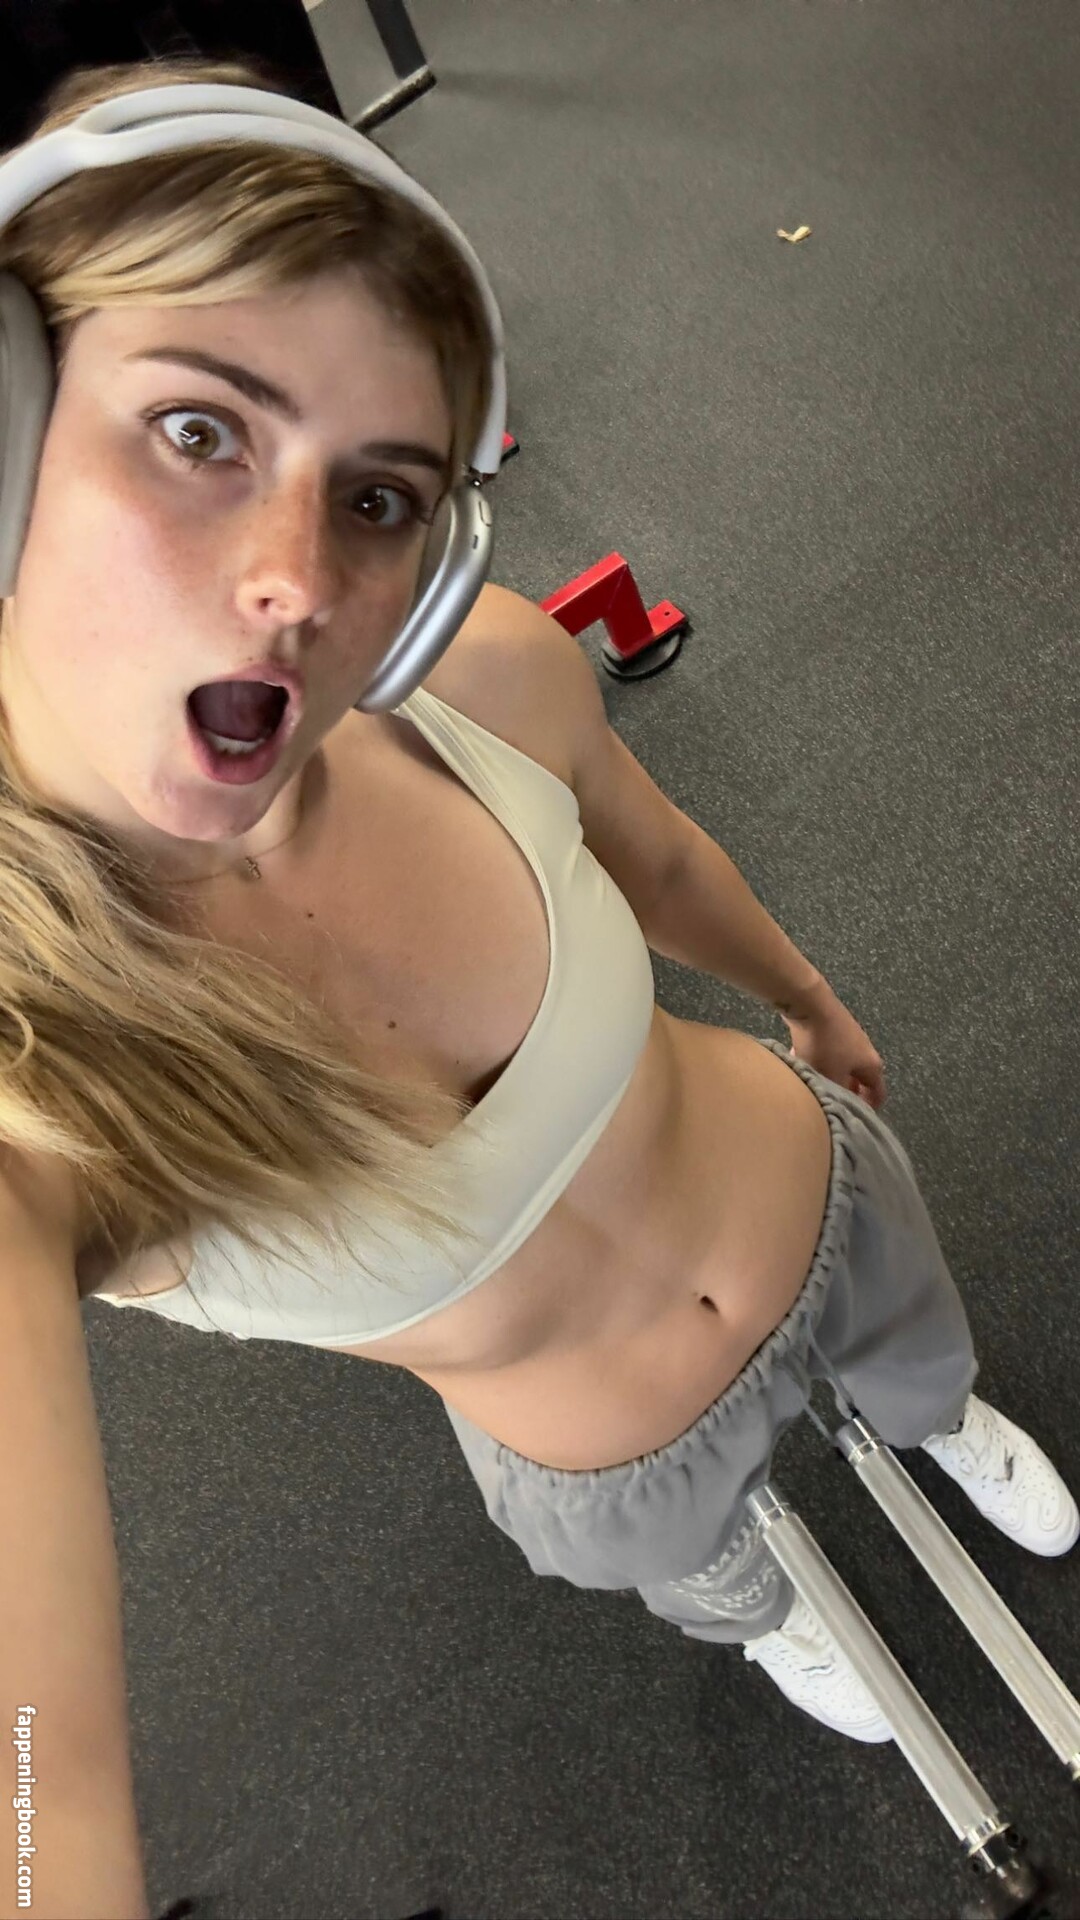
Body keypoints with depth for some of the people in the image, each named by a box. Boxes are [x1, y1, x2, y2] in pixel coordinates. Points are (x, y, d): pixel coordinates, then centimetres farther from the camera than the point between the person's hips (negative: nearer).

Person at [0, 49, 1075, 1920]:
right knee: (701, 1573, 37)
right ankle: (766, 1616, 77)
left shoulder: (490, 676, -29)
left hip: (823, 1191, 2)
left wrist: (813, 1003, 11)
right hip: (618, 1468, -1)